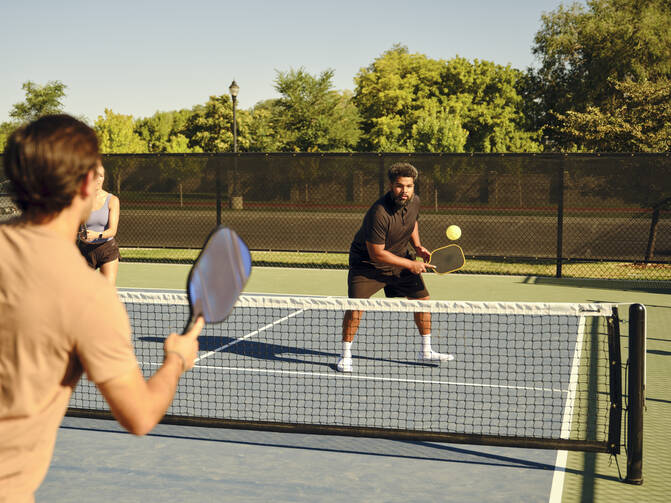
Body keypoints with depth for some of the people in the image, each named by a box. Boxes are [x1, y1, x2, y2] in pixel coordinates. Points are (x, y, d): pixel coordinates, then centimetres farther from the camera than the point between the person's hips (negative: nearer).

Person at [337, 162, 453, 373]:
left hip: (400, 257, 7)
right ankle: (345, 356, 0)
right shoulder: (379, 213, -32)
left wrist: (417, 246, -1)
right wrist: (410, 265, -21)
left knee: (423, 298, 6)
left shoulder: (414, 201, -10)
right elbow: (376, 253, -27)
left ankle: (426, 351, 24)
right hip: (367, 263, -6)